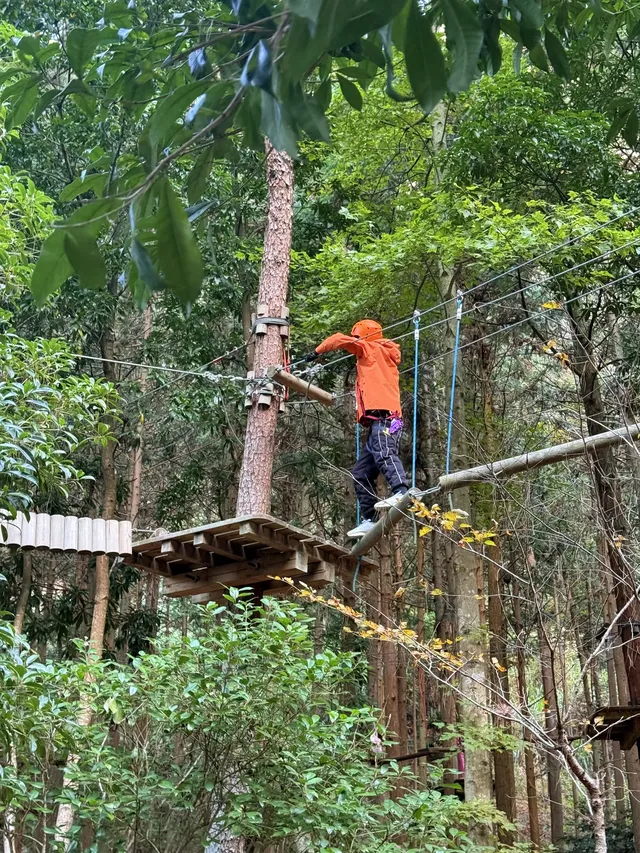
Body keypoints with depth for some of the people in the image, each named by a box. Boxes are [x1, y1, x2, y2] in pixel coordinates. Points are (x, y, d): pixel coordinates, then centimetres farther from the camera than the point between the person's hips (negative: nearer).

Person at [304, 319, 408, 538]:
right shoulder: (380, 359, 34)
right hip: (378, 423, 10)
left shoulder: (371, 349, 10)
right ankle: (369, 520, 5)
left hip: (383, 417, -10)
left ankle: (401, 492, -55)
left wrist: (317, 351, 17)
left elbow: (340, 339, 4)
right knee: (361, 473, 8)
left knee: (384, 454, -34)